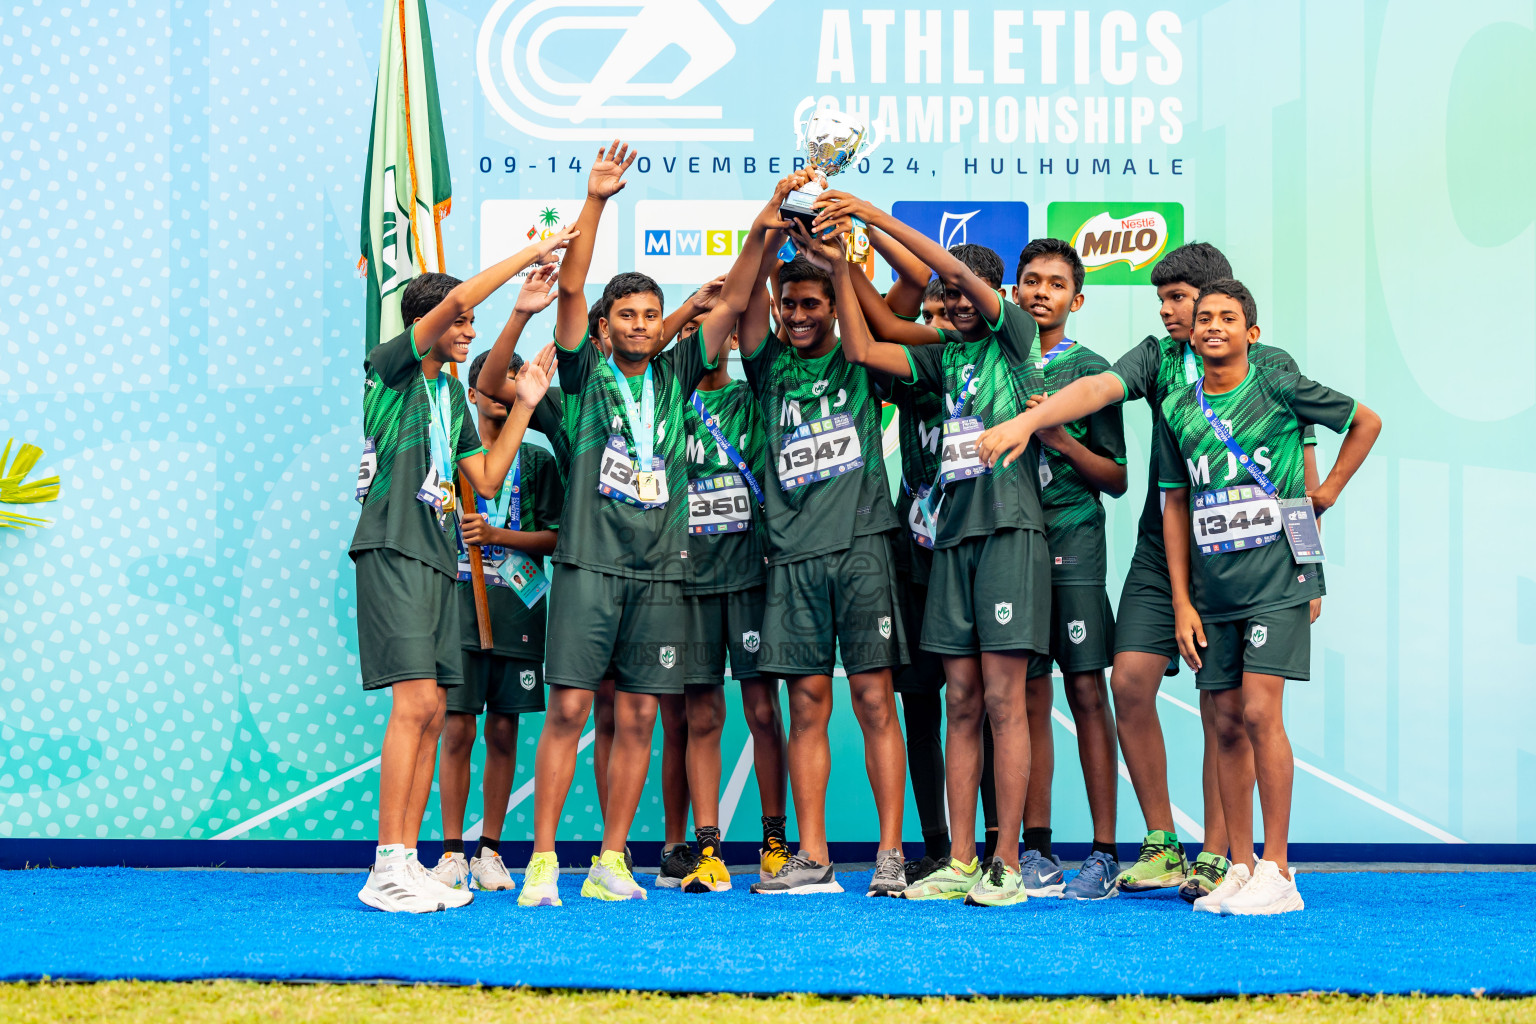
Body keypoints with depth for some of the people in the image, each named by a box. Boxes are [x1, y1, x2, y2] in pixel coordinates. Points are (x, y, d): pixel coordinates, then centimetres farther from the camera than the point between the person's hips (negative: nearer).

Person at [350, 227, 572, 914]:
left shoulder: (452, 392, 22)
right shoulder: (393, 366, -1)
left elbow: (486, 479, 18)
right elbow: (456, 298, -16)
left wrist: (524, 402, 14)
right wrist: (531, 254, -8)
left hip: (438, 555, 8)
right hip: (393, 549, -8)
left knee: (431, 711, 4)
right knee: (415, 702, -16)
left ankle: (409, 862, 7)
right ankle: (387, 870, -14)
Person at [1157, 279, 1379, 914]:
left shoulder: (1279, 388, -2)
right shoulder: (1177, 410, 8)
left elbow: (1366, 421, 11)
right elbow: (1176, 506, 11)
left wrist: (1328, 491, 6)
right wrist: (1181, 602, 7)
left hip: (1277, 577, -4)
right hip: (1212, 589, 4)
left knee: (1260, 713, -12)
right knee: (1227, 724, 5)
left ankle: (1277, 871, -5)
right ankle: (1240, 868, 13)